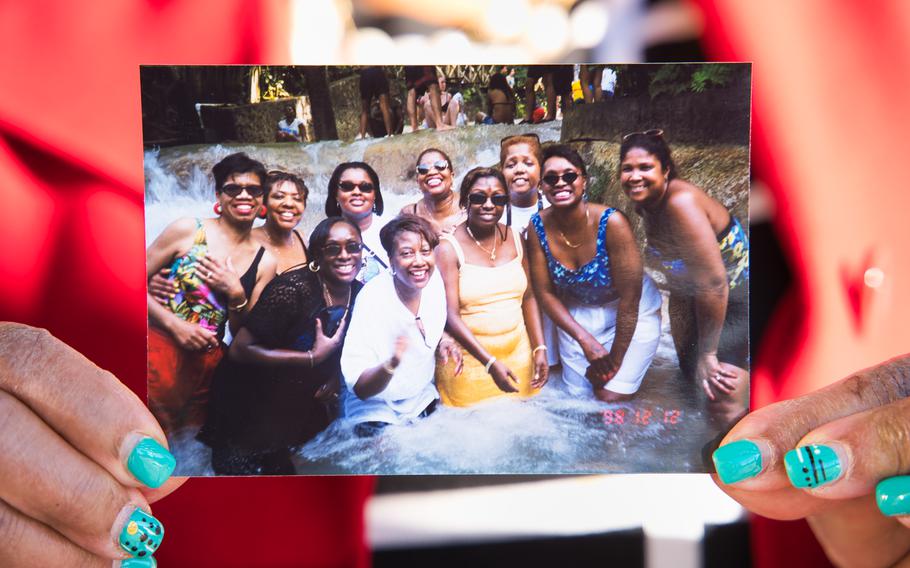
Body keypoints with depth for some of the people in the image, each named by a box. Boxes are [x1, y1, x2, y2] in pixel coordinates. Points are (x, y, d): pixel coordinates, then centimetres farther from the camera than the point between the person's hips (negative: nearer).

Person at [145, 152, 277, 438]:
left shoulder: (264, 262, 6)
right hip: (159, 347, -3)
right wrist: (175, 325, -13)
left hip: (207, 361, 3)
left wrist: (236, 294, -8)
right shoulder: (188, 230, -2)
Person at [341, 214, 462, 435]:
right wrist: (391, 364, -45)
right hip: (376, 415, -5)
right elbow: (360, 389, -26)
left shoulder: (434, 280, -11)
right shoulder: (373, 300, -27)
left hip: (423, 402, 6)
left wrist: (442, 344, -11)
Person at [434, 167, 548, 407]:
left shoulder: (514, 239, 7)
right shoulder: (449, 248, -10)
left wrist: (540, 348, 1)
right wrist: (490, 363, -21)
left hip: (518, 356, 5)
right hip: (469, 360, -5)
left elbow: (528, 297, 11)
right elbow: (451, 315, -15)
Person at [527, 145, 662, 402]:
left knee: (610, 397, -11)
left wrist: (615, 360, -16)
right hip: (577, 313, 3)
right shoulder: (538, 227, -17)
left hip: (633, 311, -3)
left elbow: (629, 299, -22)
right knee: (576, 392, 7)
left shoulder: (611, 223, -28)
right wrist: (585, 339, -17)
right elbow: (545, 293, -8)